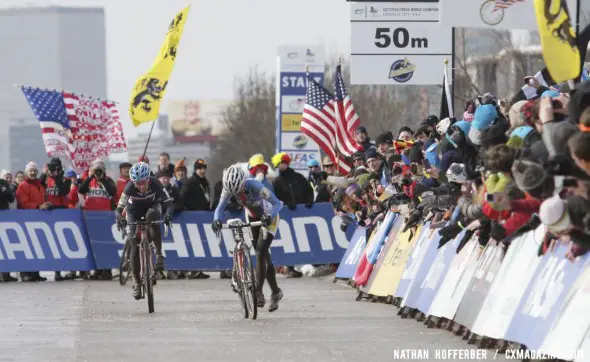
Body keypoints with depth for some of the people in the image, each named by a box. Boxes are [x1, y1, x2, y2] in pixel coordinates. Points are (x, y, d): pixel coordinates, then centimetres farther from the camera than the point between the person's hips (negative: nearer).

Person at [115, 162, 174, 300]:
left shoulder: (155, 184, -30)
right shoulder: (130, 187, -31)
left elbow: (169, 202, -30)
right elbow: (119, 208, -30)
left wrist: (168, 213, -52)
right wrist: (119, 217, -52)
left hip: (151, 206, 0)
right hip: (134, 210, 0)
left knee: (152, 215, -37)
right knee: (134, 244, -13)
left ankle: (159, 254, -24)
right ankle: (136, 283, -3)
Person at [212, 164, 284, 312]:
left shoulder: (254, 186, -37)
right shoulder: (229, 188, -23)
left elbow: (277, 204, -38)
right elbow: (220, 207, -20)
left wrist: (269, 217, -56)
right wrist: (217, 220, -42)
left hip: (268, 217, -5)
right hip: (252, 217, 5)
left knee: (261, 253, -20)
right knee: (263, 256, 7)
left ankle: (258, 291, -19)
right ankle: (275, 292, 18)